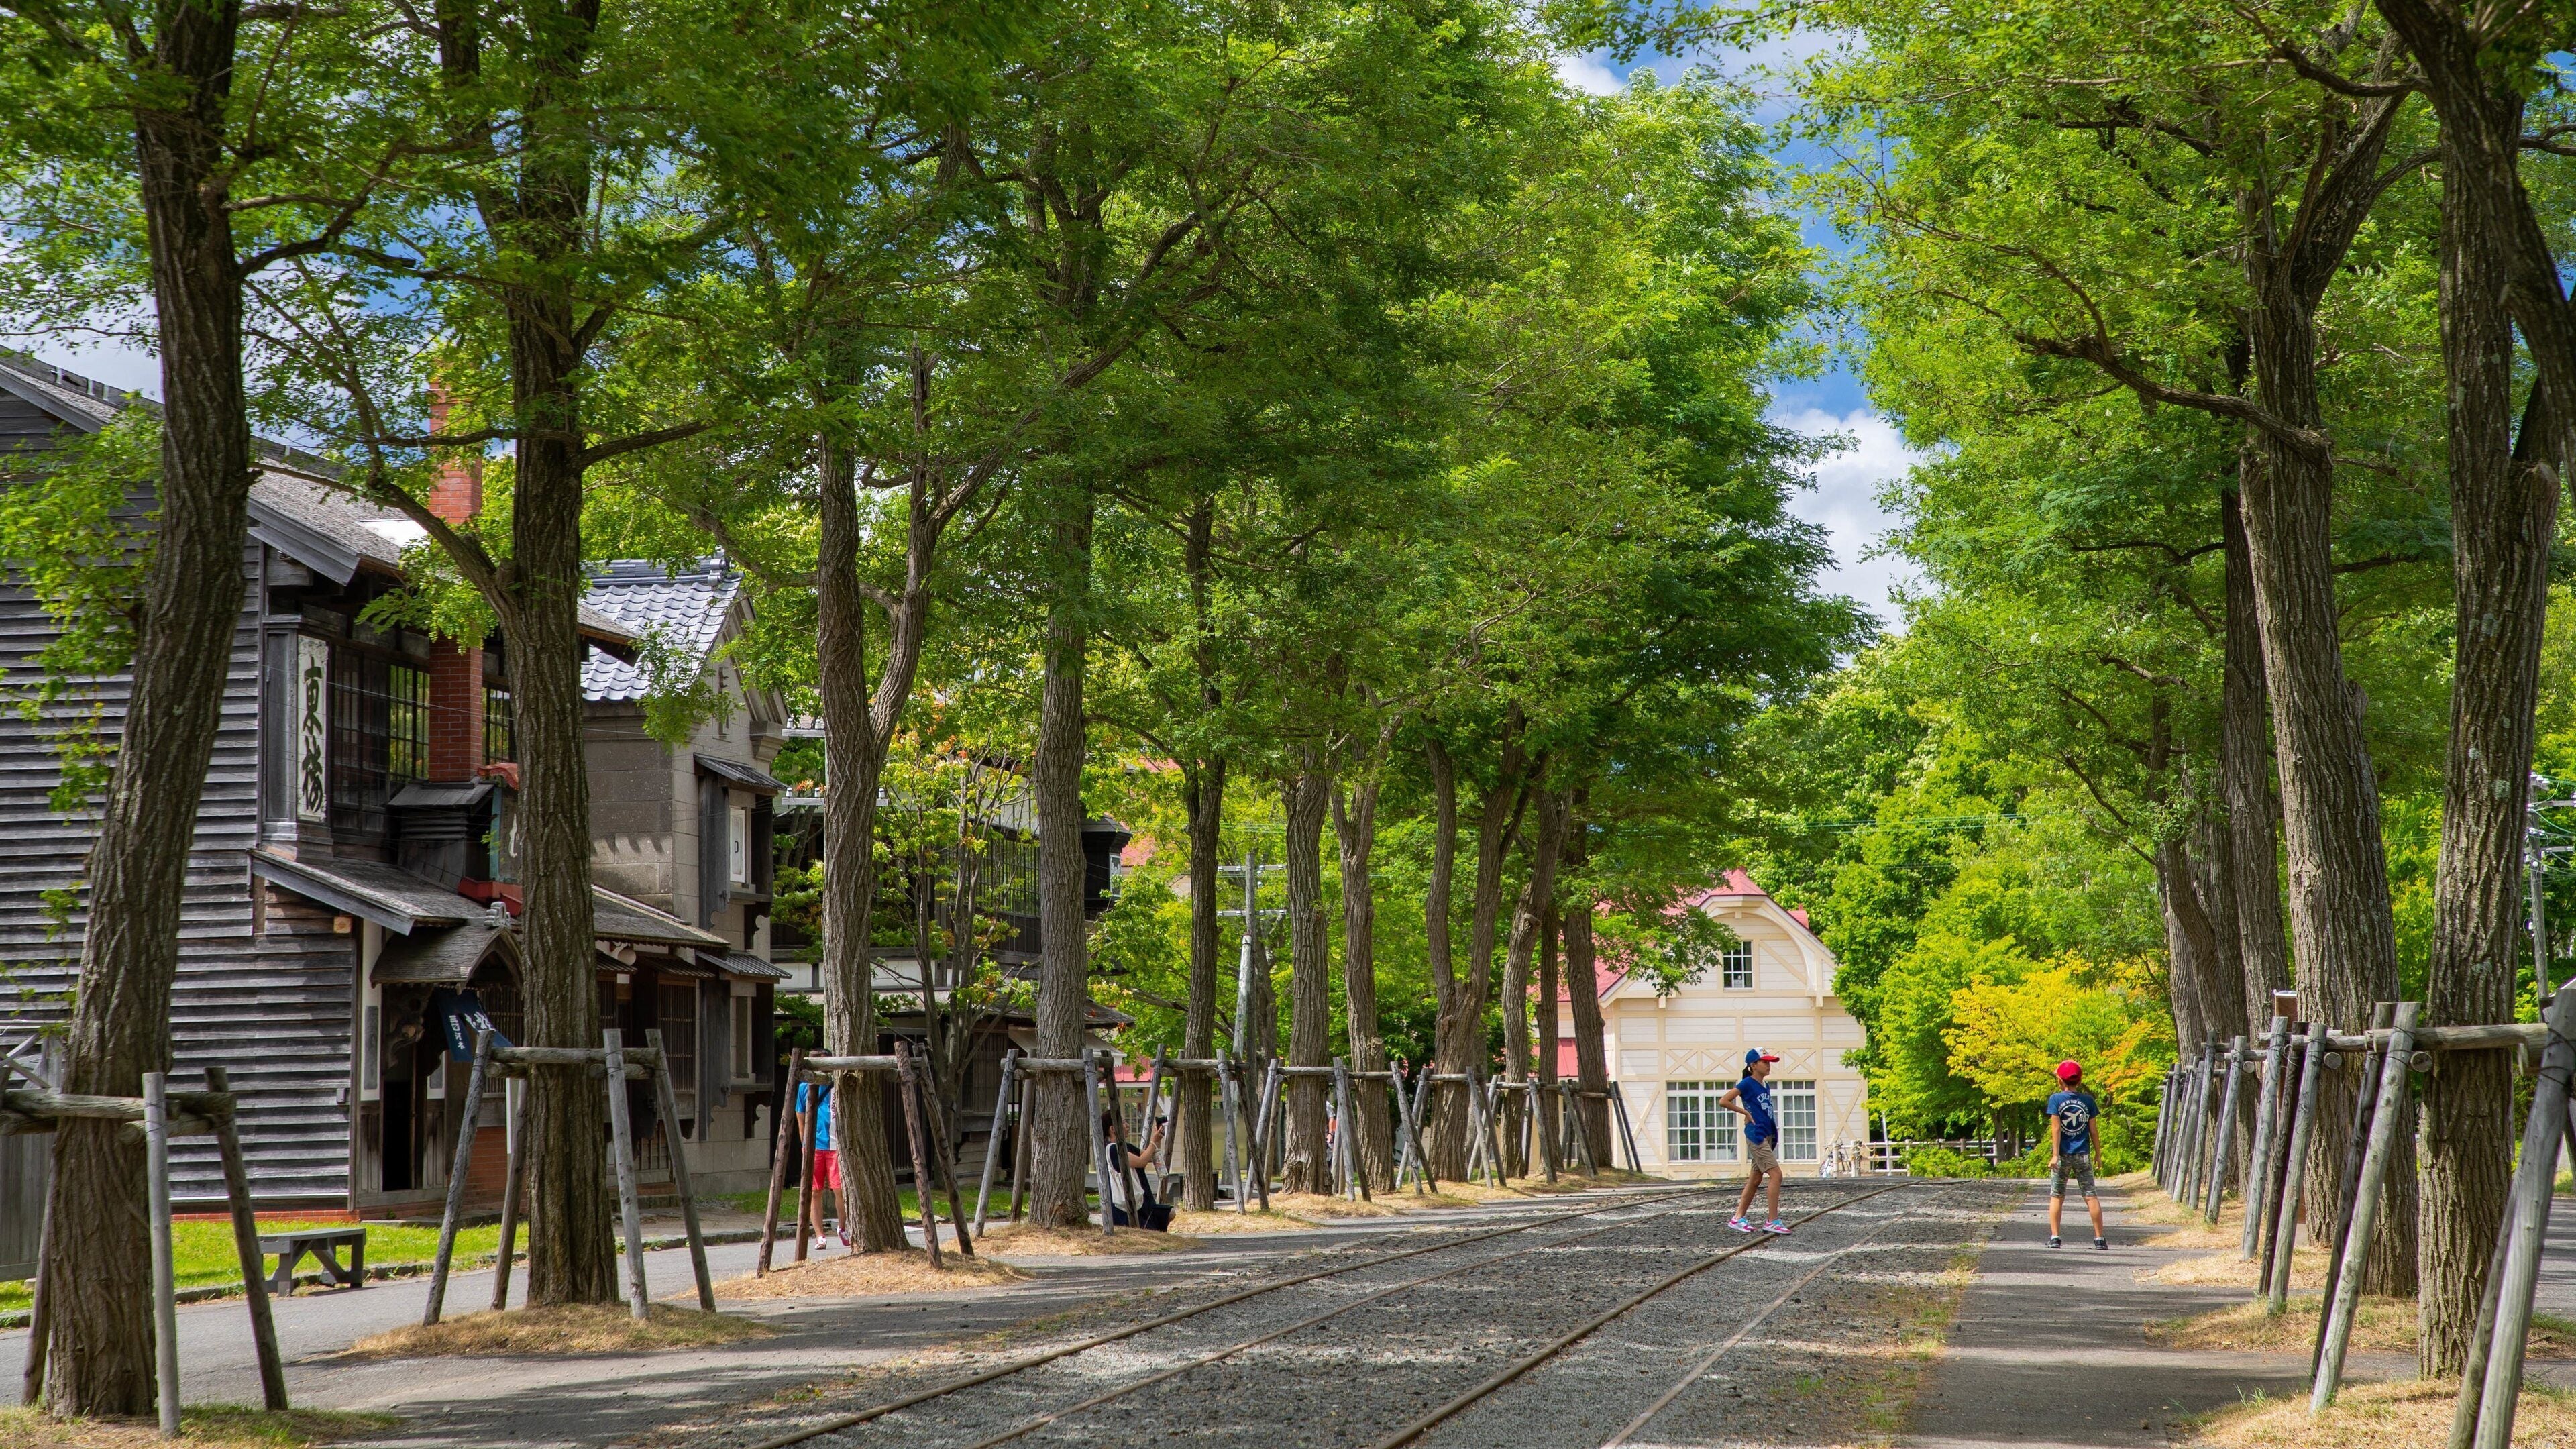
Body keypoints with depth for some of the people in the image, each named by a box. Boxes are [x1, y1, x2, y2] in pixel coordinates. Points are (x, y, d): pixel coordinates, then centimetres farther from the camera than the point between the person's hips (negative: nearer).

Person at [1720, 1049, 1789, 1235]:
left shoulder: (1765, 1086, 14)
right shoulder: (1747, 1084, -9)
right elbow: (1723, 1101, -14)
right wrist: (1746, 1112, -9)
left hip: (1767, 1135, 9)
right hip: (1756, 1136, -9)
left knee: (1756, 1179, 11)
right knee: (1776, 1174, -14)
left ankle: (1739, 1218, 17)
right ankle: (1773, 1221, -13)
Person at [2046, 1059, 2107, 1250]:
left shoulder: (2056, 1100, -4)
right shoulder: (2088, 1100, 3)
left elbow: (2056, 1128, -10)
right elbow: (2093, 1129, 5)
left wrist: (2055, 1154, -11)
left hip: (2063, 1155, -2)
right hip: (2083, 1155, 2)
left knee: (2057, 1196, 6)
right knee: (2090, 1195, 2)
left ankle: (2054, 1237, -1)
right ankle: (2100, 1238, 0)